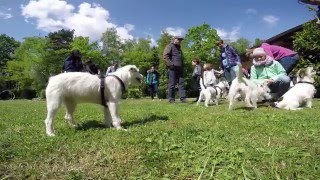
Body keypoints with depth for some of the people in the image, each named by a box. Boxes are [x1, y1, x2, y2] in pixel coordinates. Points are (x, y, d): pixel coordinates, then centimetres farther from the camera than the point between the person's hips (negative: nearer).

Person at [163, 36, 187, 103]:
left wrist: (182, 67, 20)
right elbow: (165, 56, -11)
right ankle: (171, 99, 1)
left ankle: (182, 98, 1)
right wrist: (171, 64, -17)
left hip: (179, 69, 8)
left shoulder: (179, 48, 27)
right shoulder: (170, 46, 2)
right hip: (172, 69, -8)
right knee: (172, 84, -5)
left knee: (181, 83, 1)